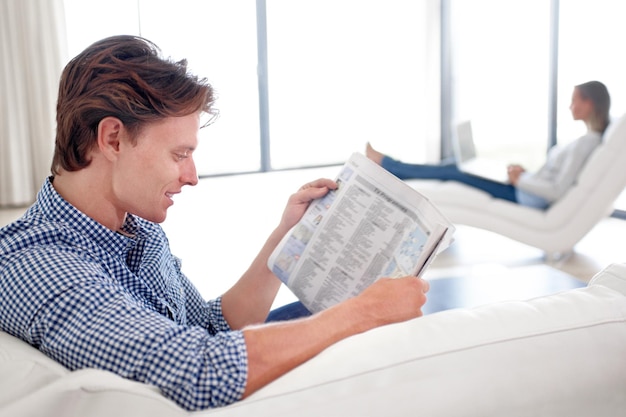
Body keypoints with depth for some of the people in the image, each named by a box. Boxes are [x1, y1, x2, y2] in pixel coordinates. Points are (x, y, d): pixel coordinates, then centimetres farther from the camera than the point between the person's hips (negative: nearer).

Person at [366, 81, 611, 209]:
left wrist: (520, 180, -14)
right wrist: (526, 173, 5)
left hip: (527, 201, -9)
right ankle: (387, 170, 11)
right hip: (528, 194, 9)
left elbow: (558, 190, -27)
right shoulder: (591, 139, 10)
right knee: (455, 169, 7)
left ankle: (384, 163, 1)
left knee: (453, 173, -9)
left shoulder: (585, 143, -20)